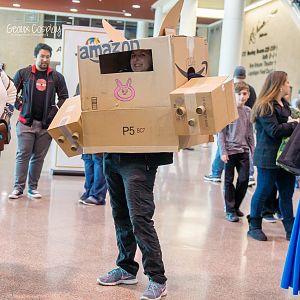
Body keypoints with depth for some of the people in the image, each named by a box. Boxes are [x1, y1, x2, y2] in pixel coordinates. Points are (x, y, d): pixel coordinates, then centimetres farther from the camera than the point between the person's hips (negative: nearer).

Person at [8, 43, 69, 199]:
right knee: (23, 155, -2)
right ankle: (18, 188, 4)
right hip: (26, 122, -1)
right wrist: (19, 106, -1)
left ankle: (33, 187, 14)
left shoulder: (57, 77, 7)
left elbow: (64, 97, 12)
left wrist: (55, 110, -1)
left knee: (39, 157, 6)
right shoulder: (23, 73, 5)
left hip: (46, 124, 1)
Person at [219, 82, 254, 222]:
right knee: (229, 181, 3)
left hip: (244, 151, 4)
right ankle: (230, 210, 11)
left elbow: (250, 133, 13)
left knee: (244, 180, 3)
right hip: (230, 151, -4)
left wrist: (253, 151, 11)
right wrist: (223, 152, -11)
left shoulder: (248, 111, 7)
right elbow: (221, 133, -7)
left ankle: (236, 206, 22)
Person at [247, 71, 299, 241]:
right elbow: (274, 131, -21)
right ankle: (254, 226, 16)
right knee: (263, 192, 2)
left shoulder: (284, 104, 14)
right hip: (268, 158, -8)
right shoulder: (265, 106, -13)